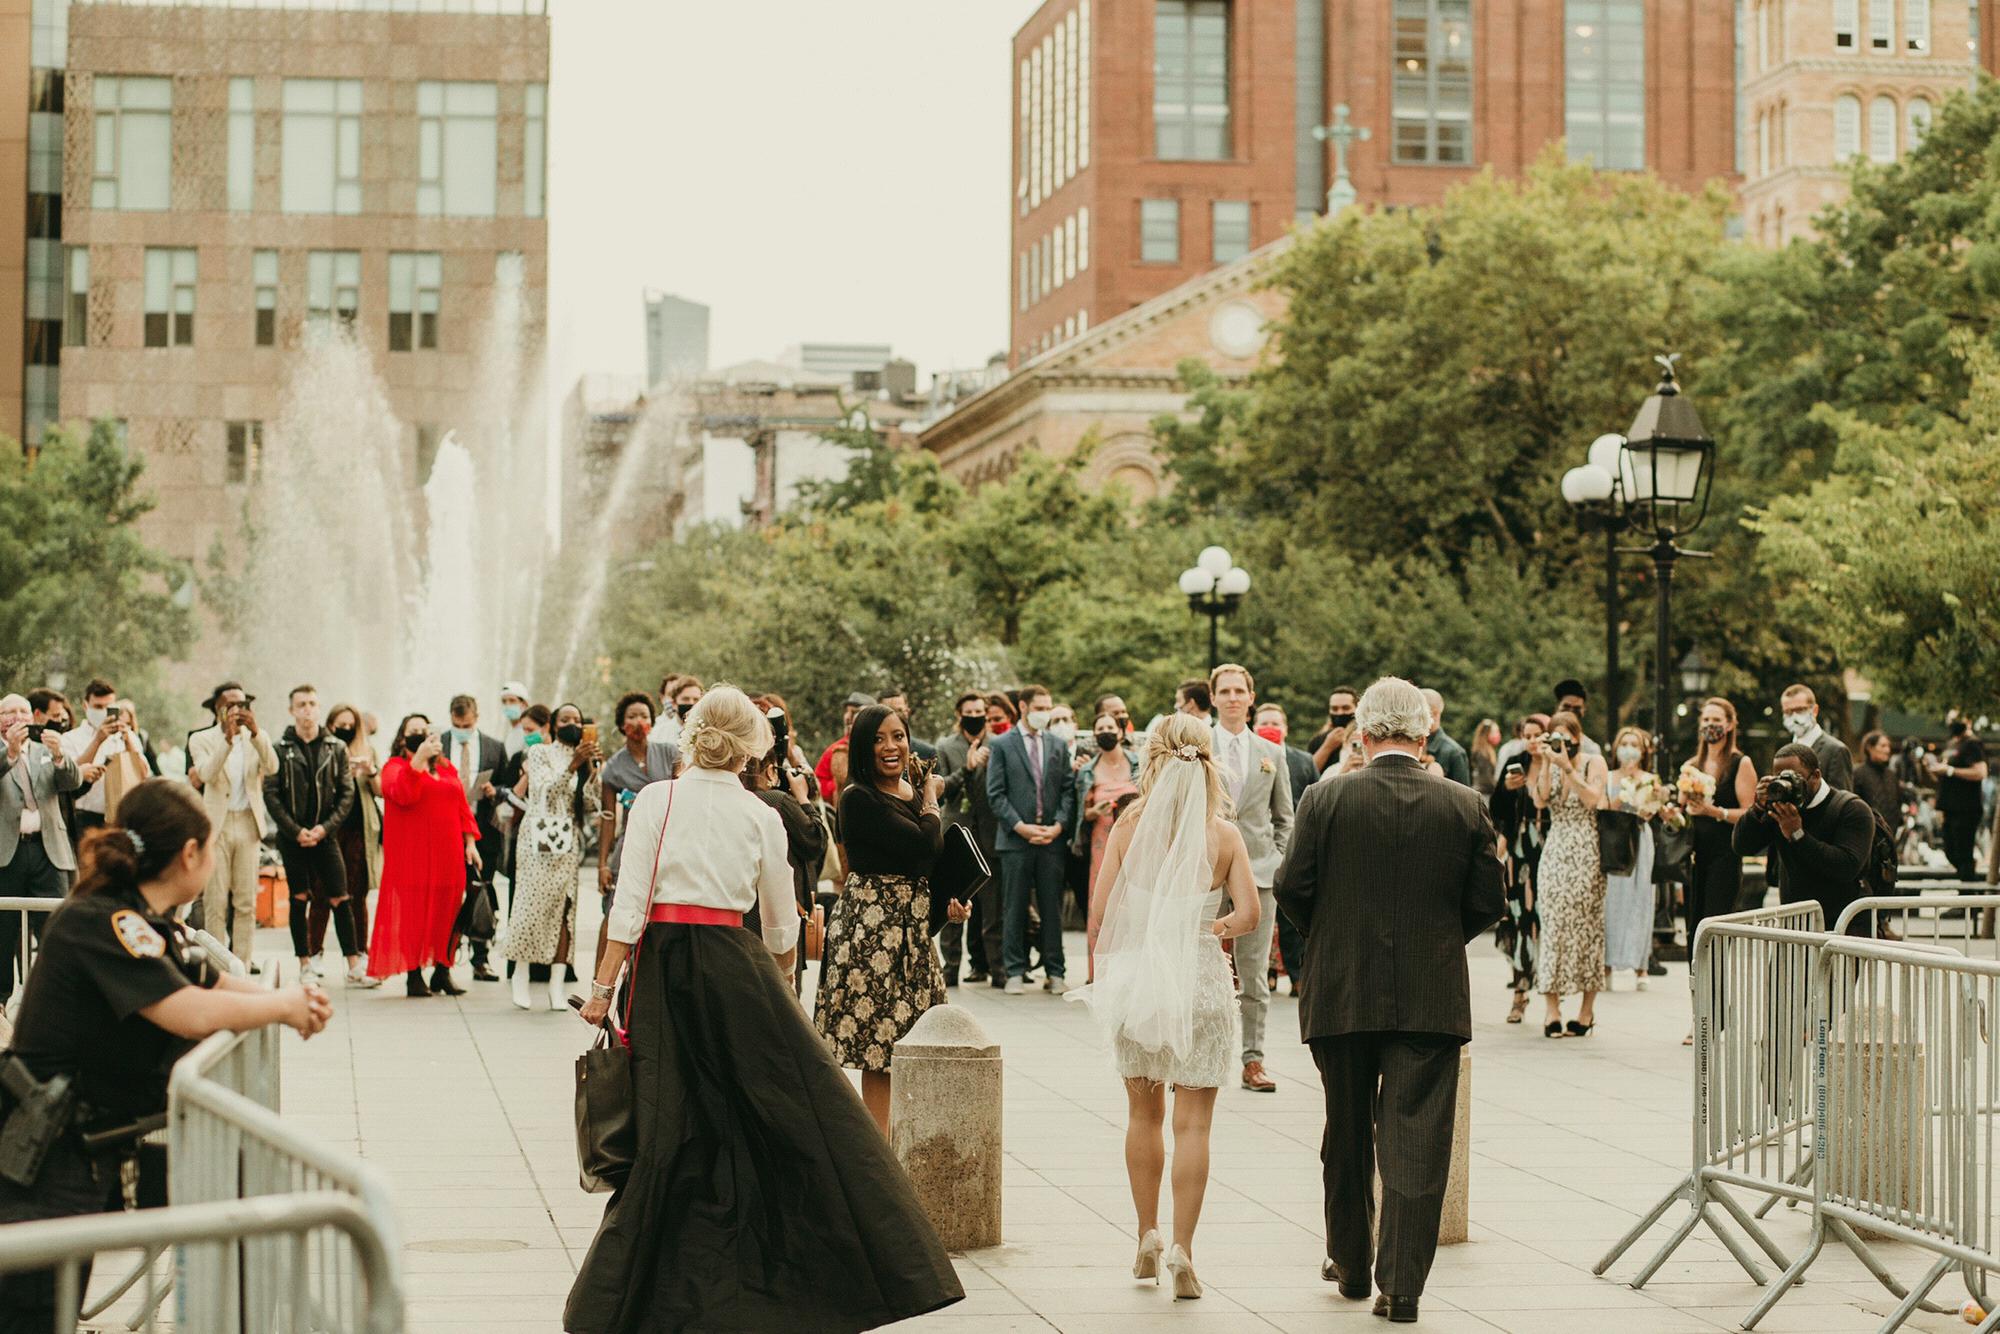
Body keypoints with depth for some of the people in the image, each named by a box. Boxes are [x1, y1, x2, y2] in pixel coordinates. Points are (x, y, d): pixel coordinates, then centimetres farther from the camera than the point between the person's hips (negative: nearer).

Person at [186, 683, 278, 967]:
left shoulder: (256, 739, 11)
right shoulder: (201, 739, 4)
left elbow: (272, 767, -7)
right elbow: (206, 774, -13)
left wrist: (255, 732, -20)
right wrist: (228, 737, -23)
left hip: (249, 825, 3)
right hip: (216, 826, -3)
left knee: (247, 903, 3)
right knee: (215, 903, -4)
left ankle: (242, 967, 7)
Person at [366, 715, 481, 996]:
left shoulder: (446, 767, 18)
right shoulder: (395, 767, 2)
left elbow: (462, 805, 16)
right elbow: (403, 793, -19)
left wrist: (470, 841, 6)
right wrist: (419, 758, -23)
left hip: (448, 852, 5)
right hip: (412, 854, -5)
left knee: (448, 909, 4)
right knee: (413, 911, -5)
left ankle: (442, 972, 12)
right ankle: (413, 975, -1)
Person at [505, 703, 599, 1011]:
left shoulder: (585, 760, 15)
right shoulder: (539, 753, 4)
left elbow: (590, 804, 7)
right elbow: (546, 790, -11)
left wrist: (591, 769, -6)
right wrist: (573, 765, -20)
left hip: (569, 843, 3)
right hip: (539, 838, -3)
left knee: (564, 907, -4)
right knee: (532, 903, -7)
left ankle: (557, 981, -6)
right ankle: (522, 974, 3)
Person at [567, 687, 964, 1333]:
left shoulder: (655, 800, 0)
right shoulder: (761, 817, 4)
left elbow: (630, 902, -7)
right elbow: (781, 924, 13)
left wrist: (604, 987, -4)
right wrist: (779, 988, 31)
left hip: (661, 964, 0)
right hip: (735, 965, 0)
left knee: (670, 1130, 5)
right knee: (804, 1101, 7)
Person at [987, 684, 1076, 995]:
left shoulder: (1058, 746, 12)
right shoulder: (1003, 745, 3)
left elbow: (1068, 791, 10)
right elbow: (996, 793, -2)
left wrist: (1059, 825, -5)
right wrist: (1020, 826, -11)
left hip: (1052, 838, 2)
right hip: (1015, 840, -2)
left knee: (1052, 908, 4)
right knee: (1015, 909, 1)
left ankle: (1055, 972, 8)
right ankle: (1015, 972, 6)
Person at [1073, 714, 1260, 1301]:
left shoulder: (1129, 826, -4)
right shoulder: (1223, 834, -4)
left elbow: (1098, 912, -4)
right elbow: (1249, 913, -9)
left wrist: (1098, 973, 10)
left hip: (1136, 977, 1)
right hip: (1200, 980, -1)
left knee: (1143, 1114, 18)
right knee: (1192, 1123, 3)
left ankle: (1147, 1238, 23)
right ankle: (1181, 1251, -3)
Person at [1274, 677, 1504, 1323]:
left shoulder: (1325, 799, -7)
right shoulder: (1465, 806, -3)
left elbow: (1292, 887, -7)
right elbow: (1486, 902, 0)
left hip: (1342, 995, 0)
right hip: (1433, 997, 0)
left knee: (1347, 1136, 16)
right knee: (1416, 1142, 2)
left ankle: (1350, 1264, 29)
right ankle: (1401, 1286, -1)